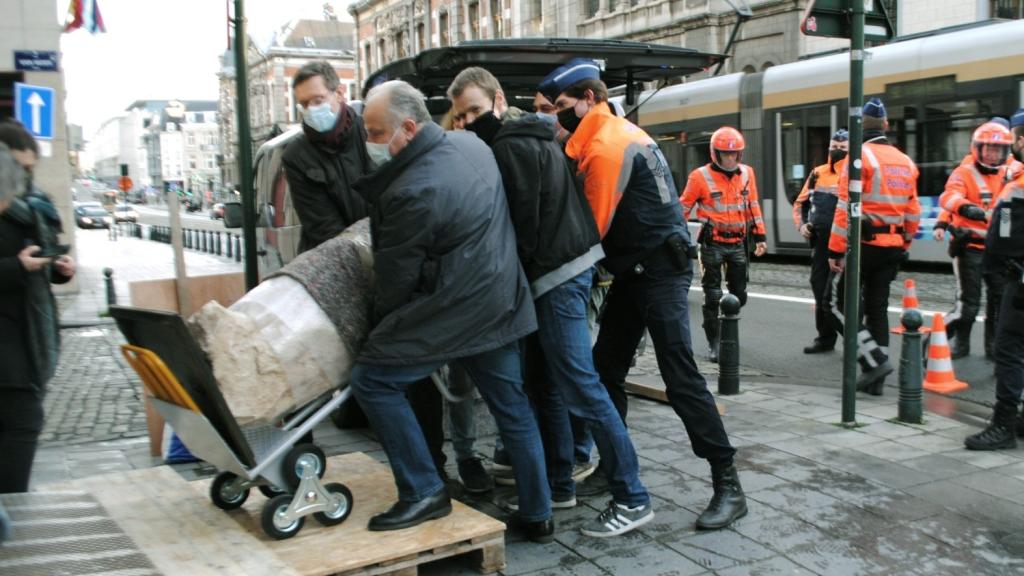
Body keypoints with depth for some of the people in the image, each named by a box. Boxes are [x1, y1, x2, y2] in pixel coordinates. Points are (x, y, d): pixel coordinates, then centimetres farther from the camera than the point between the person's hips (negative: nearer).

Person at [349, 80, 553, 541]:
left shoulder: (412, 192, -21)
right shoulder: (471, 144, 5)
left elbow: (397, 278, -11)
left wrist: (381, 328, 5)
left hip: (451, 311, -9)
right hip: (501, 303, 9)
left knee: (372, 380, 4)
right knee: (512, 407, 16)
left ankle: (424, 492, 7)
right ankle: (538, 514, 26)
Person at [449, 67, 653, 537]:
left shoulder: (511, 146, -13)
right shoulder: (531, 137, 19)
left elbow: (523, 221, -18)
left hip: (556, 274, -11)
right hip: (569, 266, 11)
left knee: (580, 387, -9)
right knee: (551, 385, 15)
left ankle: (632, 498, -3)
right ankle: (558, 486, 25)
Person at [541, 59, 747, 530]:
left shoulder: (608, 146, -18)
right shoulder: (612, 134, 13)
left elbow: (594, 226, -15)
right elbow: (594, 212, 12)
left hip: (659, 273, -10)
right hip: (634, 270, 10)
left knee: (680, 377, -10)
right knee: (606, 368, 13)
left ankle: (728, 486, -2)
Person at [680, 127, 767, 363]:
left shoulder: (747, 173, 4)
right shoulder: (701, 176, -10)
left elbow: (753, 206, 13)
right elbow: (683, 208, -4)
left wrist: (760, 236, 11)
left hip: (738, 243, 5)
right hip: (713, 244, -4)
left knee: (739, 295, 11)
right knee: (713, 296, -1)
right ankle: (714, 343, 8)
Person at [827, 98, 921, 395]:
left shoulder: (860, 156, -10)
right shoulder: (905, 162, 12)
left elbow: (846, 209, -17)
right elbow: (913, 212, 14)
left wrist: (835, 250, -14)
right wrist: (904, 245, 23)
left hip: (863, 244, -7)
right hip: (892, 247, 7)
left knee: (839, 302, 4)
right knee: (877, 306, 12)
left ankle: (874, 360, -6)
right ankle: (875, 380, 16)